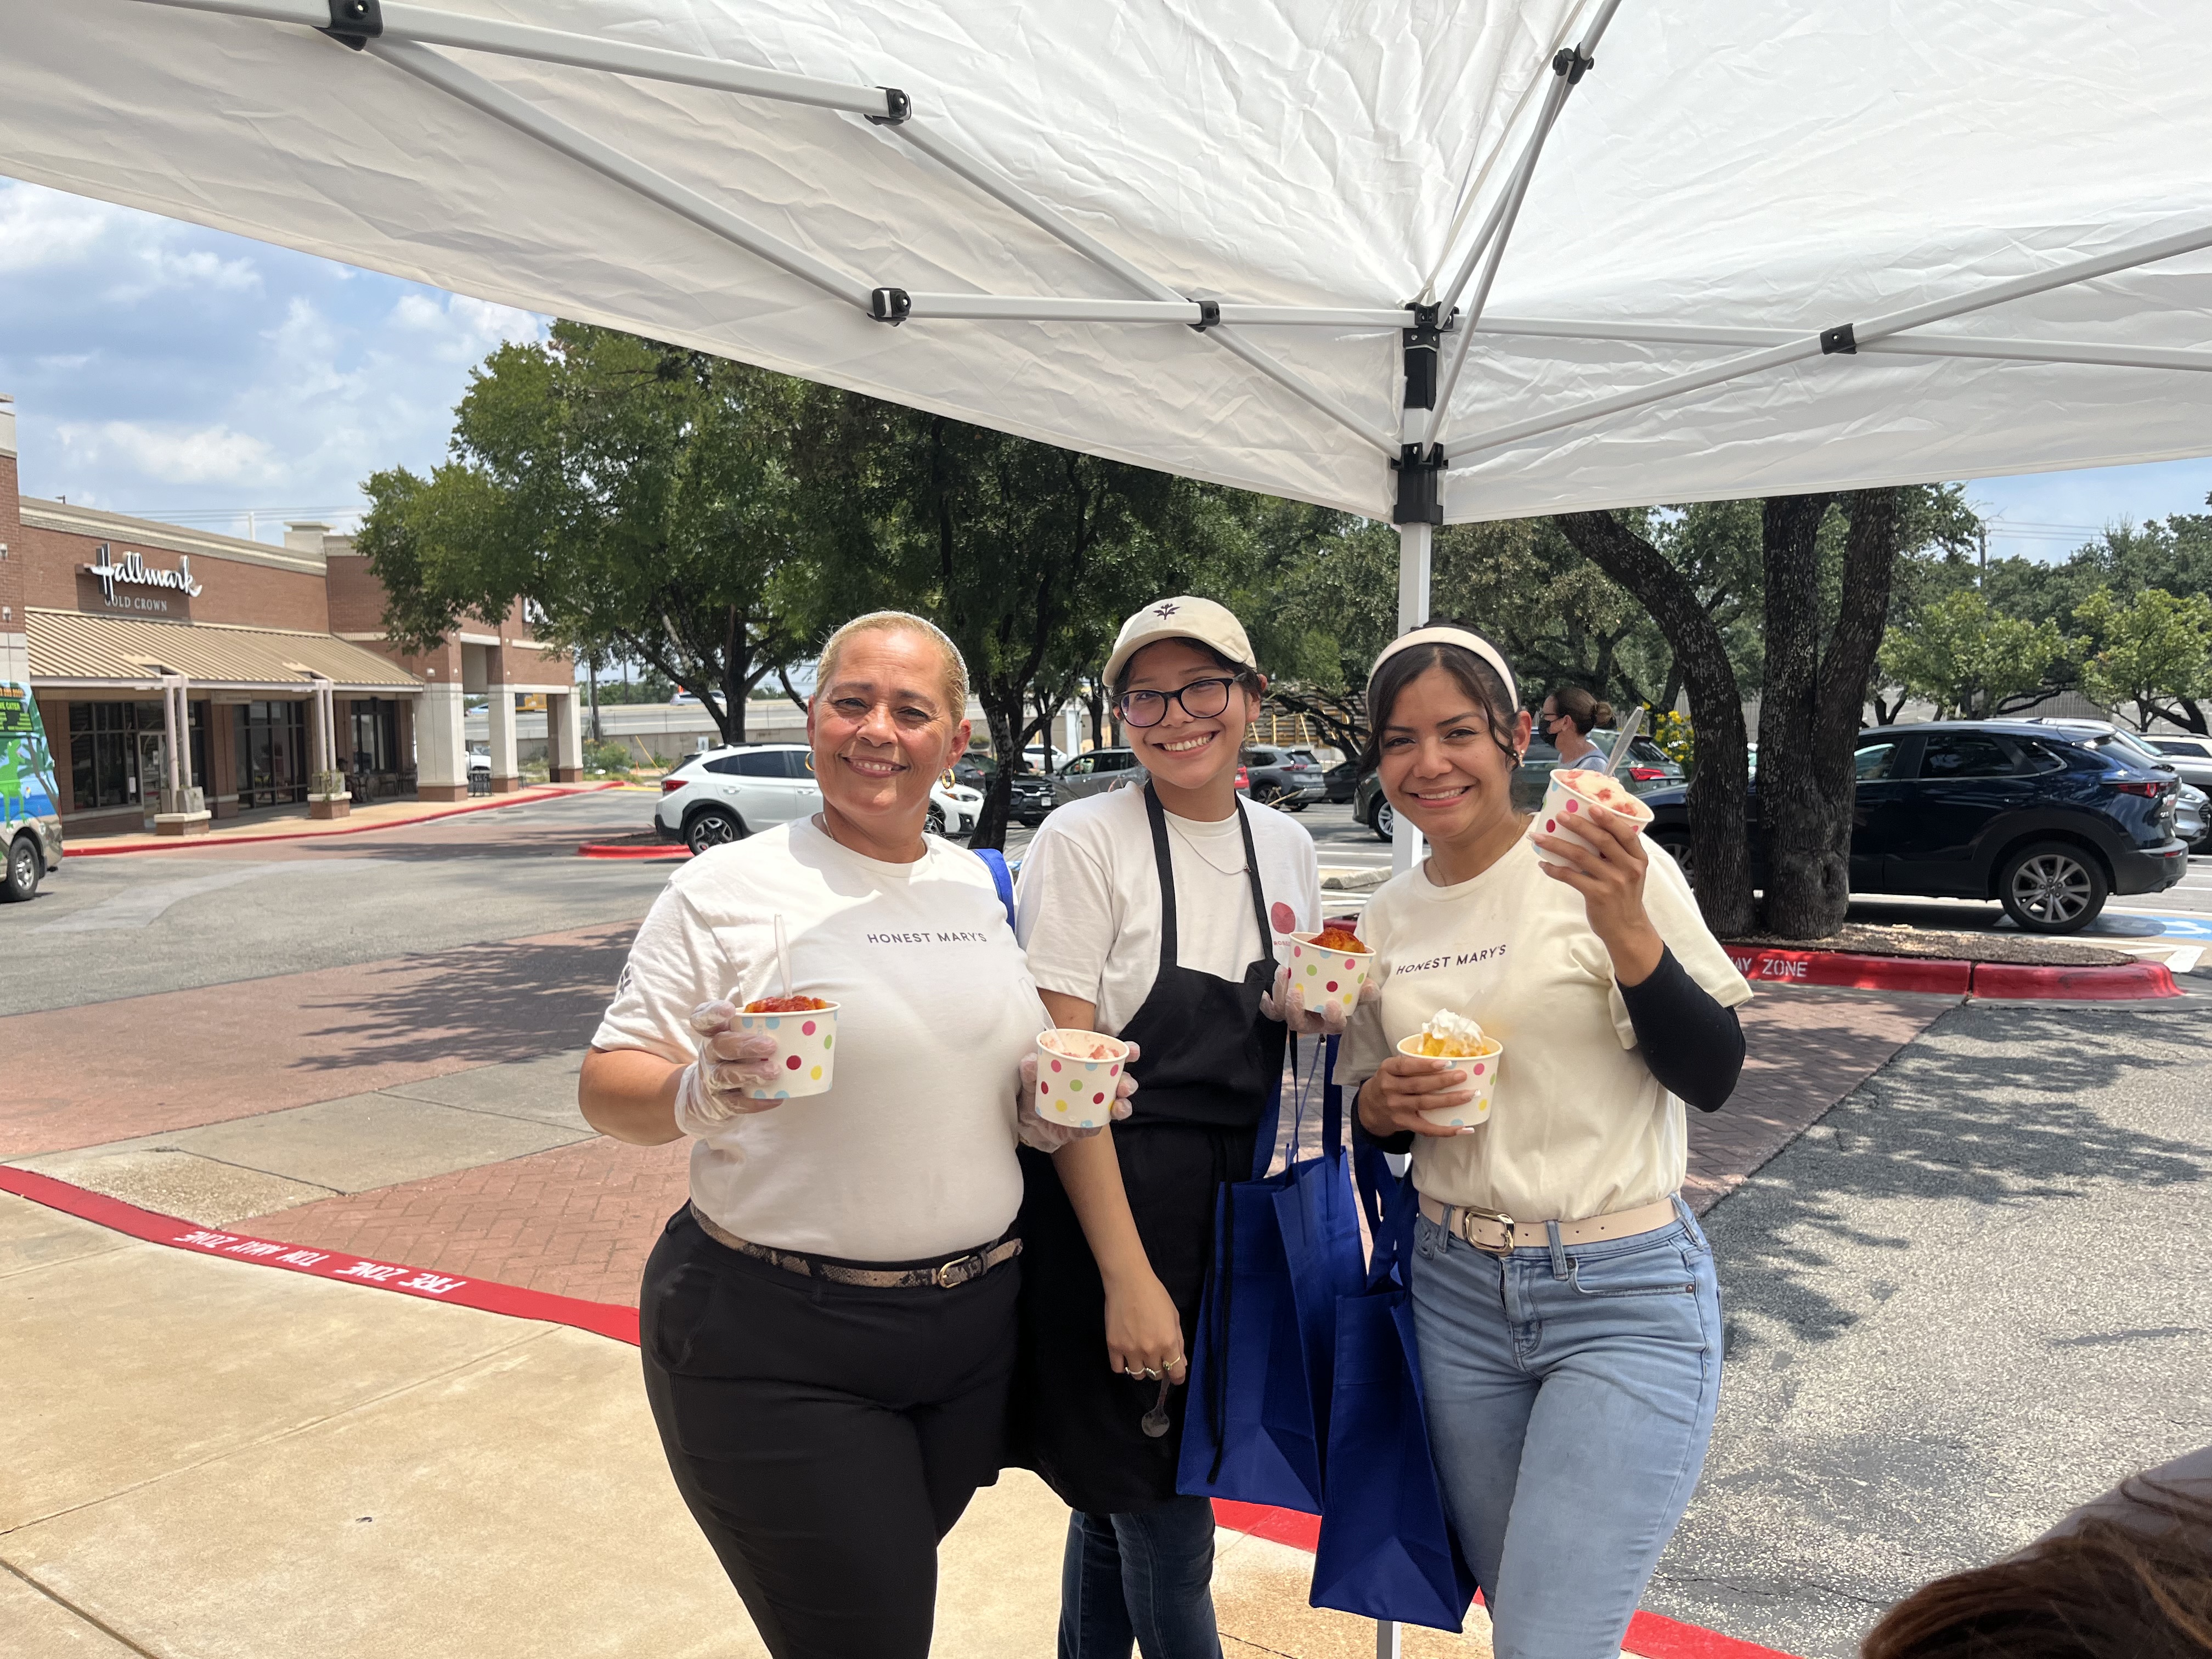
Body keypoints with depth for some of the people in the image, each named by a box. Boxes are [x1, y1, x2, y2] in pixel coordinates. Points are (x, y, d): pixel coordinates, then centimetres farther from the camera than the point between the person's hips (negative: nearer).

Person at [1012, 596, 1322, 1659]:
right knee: (1168, 1537, 4)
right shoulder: (1085, 842, -14)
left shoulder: (1287, 847, 5)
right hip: (1107, 1208, -5)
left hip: (1232, 1212, 6)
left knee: (1119, 1501, 22)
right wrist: (1128, 1276, -20)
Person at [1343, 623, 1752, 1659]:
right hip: (1457, 1293, 5)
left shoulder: (1608, 872, -10)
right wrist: (1383, 1106, -9)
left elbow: (1713, 1079, -11)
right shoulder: (1386, 919, 4)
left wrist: (1627, 932, -25)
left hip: (1625, 1298, -5)